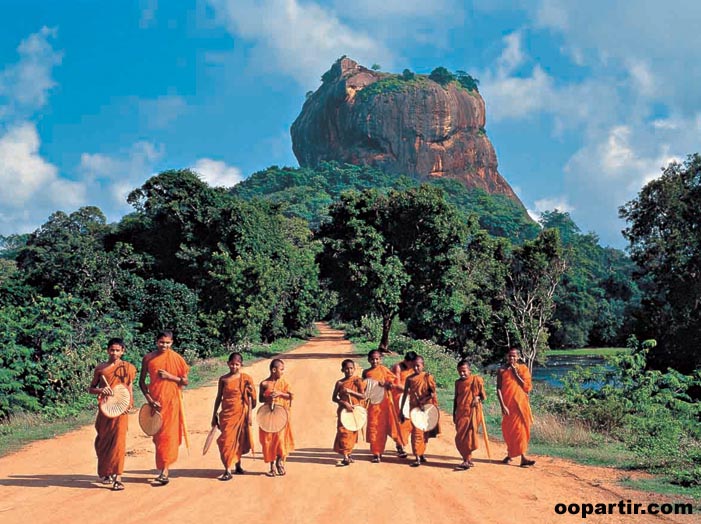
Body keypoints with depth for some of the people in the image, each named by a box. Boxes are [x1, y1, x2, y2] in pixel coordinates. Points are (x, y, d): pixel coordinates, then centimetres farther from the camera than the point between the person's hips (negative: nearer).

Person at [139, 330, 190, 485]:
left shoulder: (177, 359, -2)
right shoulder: (148, 358, 2)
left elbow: (185, 381, 0)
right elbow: (142, 381, 5)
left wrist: (169, 376, -15)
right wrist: (149, 399, -7)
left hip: (172, 401, -2)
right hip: (155, 401, 2)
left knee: (168, 434, -8)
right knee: (157, 434, 8)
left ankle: (165, 470, -9)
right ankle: (164, 467, 21)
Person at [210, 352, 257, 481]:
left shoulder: (245, 379, -1)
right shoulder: (223, 379, 3)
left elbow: (249, 398, 0)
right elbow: (219, 397, 9)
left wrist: (249, 414, -5)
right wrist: (214, 415, 9)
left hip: (241, 413, -1)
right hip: (227, 413, 1)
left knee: (239, 439, 9)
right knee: (227, 440, -5)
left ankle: (238, 465, 25)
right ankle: (228, 470, -5)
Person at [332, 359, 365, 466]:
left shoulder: (357, 381, -1)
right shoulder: (339, 383, 0)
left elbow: (363, 396, -8)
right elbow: (334, 398, 0)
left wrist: (350, 391, -19)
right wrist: (344, 403, -15)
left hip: (354, 410, 1)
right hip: (343, 410, -1)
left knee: (352, 433, 9)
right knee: (343, 432, -10)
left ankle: (348, 454, 24)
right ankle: (345, 457, -12)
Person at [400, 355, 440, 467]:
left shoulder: (428, 377, -1)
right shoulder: (410, 379, 4)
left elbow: (433, 393, -4)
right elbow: (405, 395, 7)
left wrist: (424, 399, -20)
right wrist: (401, 410, 5)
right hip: (414, 408, 0)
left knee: (424, 432, 10)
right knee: (417, 432, -7)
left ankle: (421, 453, 26)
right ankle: (417, 458, -9)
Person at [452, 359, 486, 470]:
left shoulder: (476, 380, -5)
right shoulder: (458, 382, 10)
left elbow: (483, 395, 2)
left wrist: (478, 398, -20)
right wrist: (454, 414, 15)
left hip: (472, 412, -5)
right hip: (460, 412, 5)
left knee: (467, 436, -9)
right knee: (460, 438, 4)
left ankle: (467, 461, -3)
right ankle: (468, 459, 14)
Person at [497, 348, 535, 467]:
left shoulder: (523, 369, 2)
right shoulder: (502, 370, -1)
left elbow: (527, 387, -5)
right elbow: (499, 389, -5)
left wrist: (516, 374, -11)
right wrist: (502, 406, -13)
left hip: (521, 404, 0)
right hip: (508, 405, 0)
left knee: (520, 429, 0)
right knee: (508, 430, 7)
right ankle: (510, 454, 24)